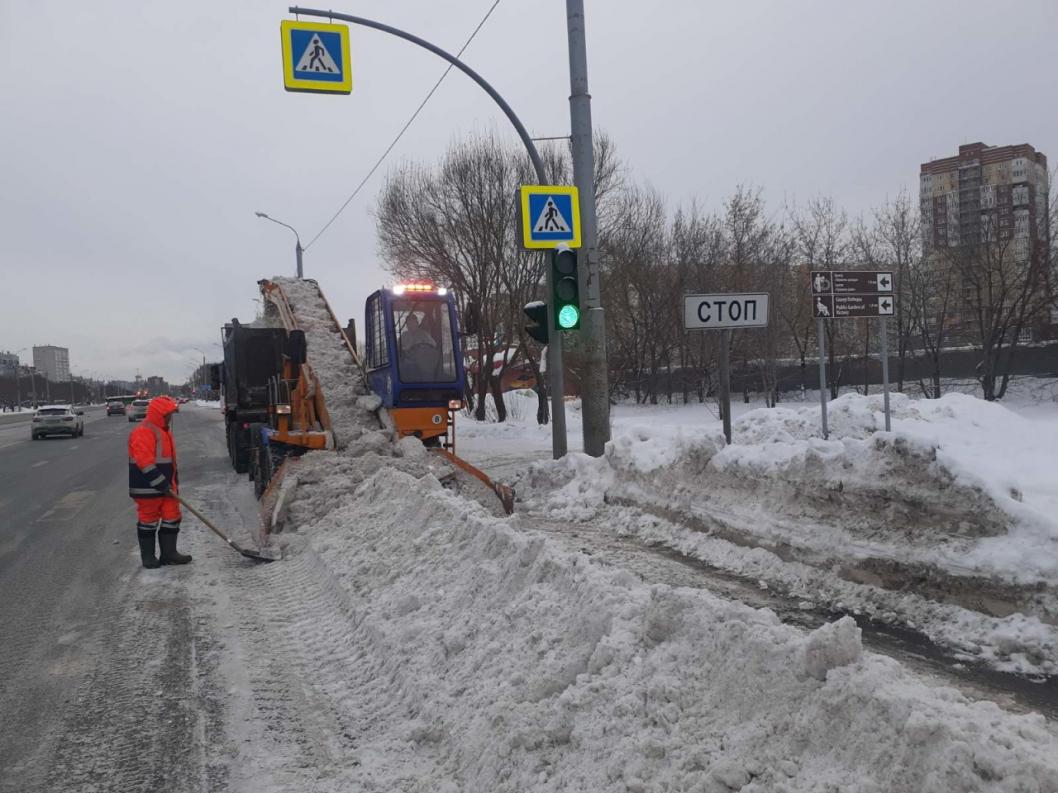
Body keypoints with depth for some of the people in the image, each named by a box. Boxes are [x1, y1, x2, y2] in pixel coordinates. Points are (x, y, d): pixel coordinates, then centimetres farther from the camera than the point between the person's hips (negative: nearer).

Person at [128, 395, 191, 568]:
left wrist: (173, 482, 22)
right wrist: (161, 484, -24)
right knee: (148, 520, 3)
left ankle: (169, 553, 17)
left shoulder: (163, 430, 15)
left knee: (172, 517, 9)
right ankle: (148, 556, 15)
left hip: (165, 484, 9)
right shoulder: (143, 432, -18)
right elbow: (145, 463, -24)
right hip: (147, 488, -9)